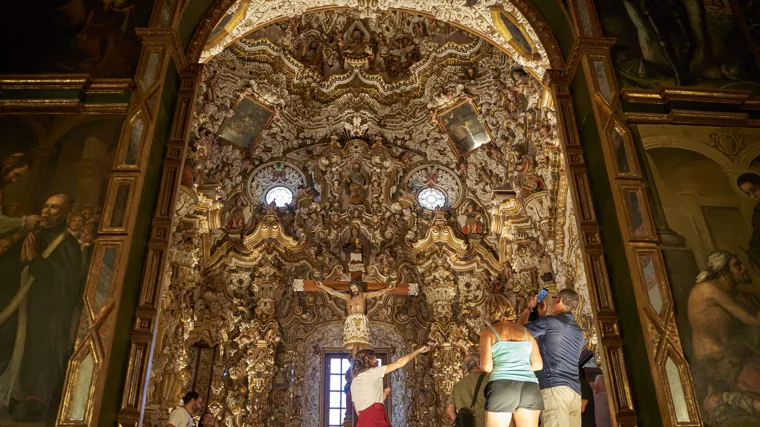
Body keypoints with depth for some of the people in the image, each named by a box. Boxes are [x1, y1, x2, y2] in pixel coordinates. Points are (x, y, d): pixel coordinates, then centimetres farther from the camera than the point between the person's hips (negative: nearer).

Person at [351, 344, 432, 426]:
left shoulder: (354, 383, 22)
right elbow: (399, 363, 9)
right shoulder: (372, 372, 6)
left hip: (363, 420, 7)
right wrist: (419, 351, 21)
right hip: (376, 417, -7)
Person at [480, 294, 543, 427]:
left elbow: (487, 366, -3)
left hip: (502, 387, -4)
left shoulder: (488, 331, 6)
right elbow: (538, 365, 16)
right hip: (529, 388, 4)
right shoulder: (526, 331, 18)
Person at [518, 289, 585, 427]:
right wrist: (542, 315, 38)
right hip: (574, 390, 8)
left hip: (554, 386, -8)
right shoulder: (578, 331, 23)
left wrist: (529, 307, 25)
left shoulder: (549, 321, -2)